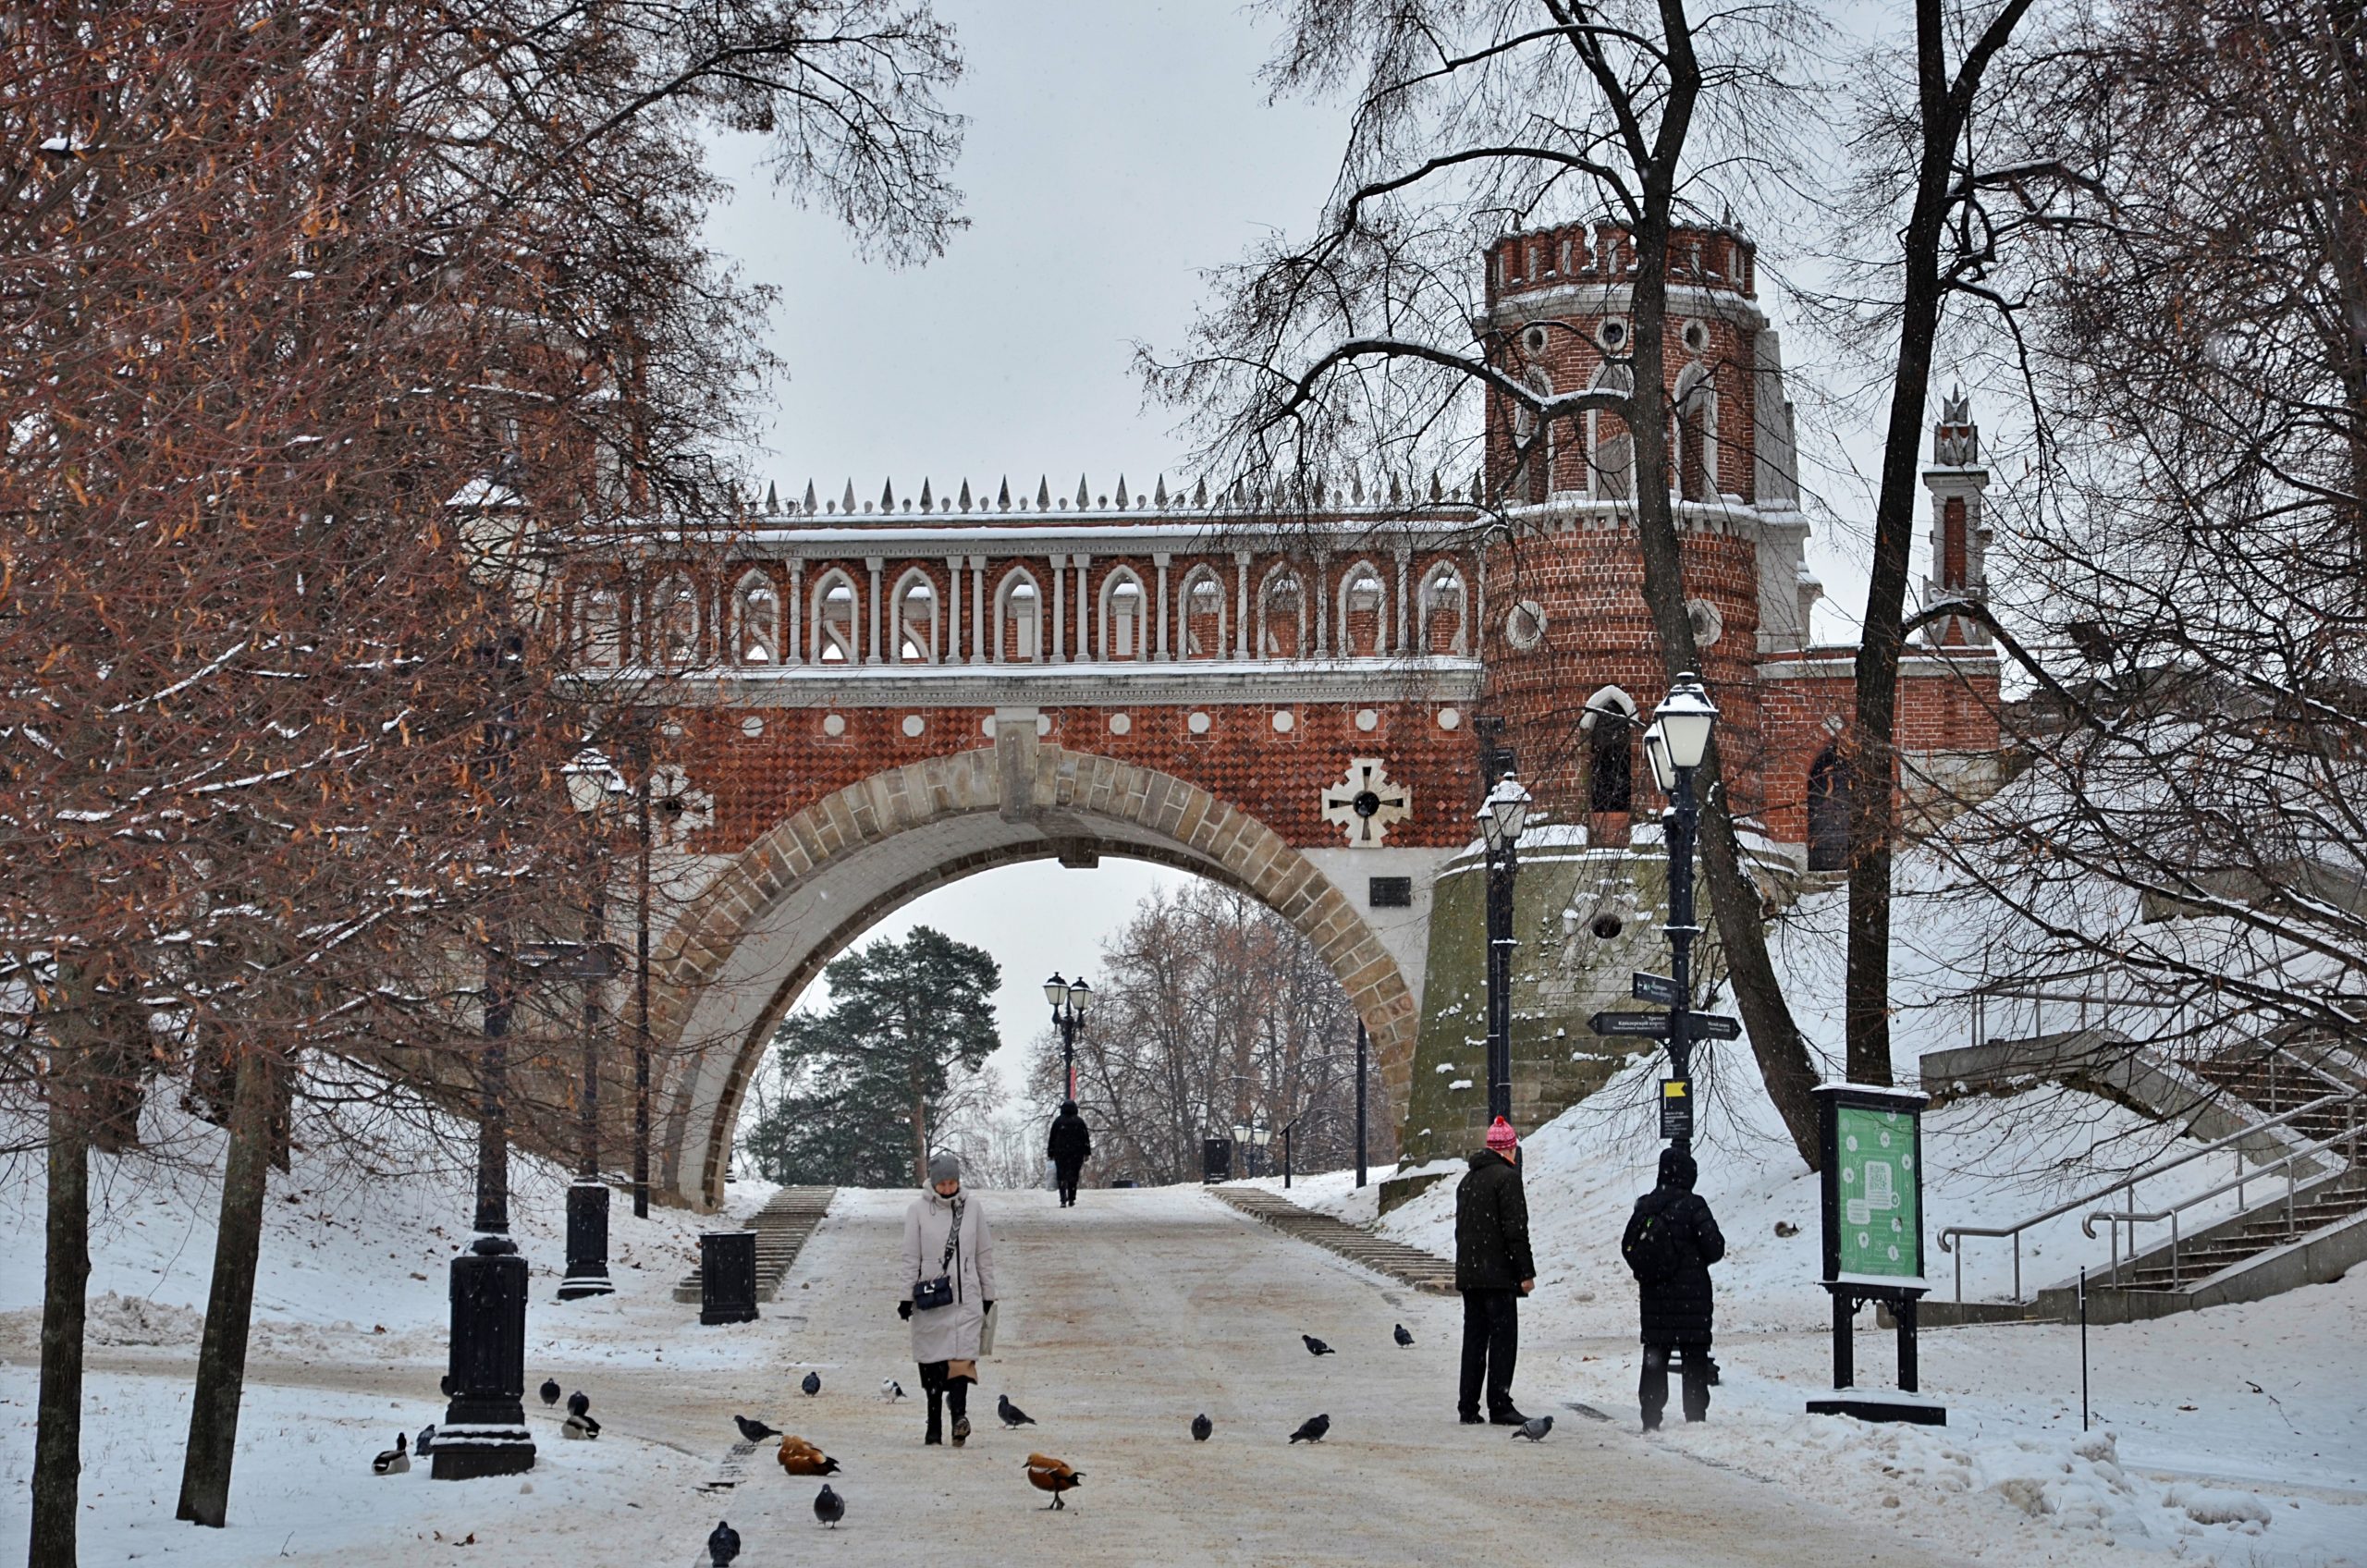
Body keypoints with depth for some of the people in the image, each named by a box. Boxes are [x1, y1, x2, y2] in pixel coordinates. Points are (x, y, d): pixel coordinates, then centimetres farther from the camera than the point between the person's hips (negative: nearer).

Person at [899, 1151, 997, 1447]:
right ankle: (934, 1426, 7)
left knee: (962, 1356, -17)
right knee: (932, 1362, 2)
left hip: (966, 1297, 0)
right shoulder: (918, 1209, 1)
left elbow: (985, 1254, 12)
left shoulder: (972, 1207, 5)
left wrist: (988, 1295, 14)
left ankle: (959, 1414, -31)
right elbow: (911, 1257, 3)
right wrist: (906, 1297, 0)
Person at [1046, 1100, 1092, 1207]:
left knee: (1062, 1176, -1)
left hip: (1060, 1153, -1)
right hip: (1076, 1153, 1)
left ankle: (1063, 1200, -14)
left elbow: (1052, 1139, 4)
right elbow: (1086, 1138, 2)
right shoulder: (1079, 1121, 3)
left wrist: (1050, 1153, 10)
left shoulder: (1058, 1121, 2)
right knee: (1073, 1176, 10)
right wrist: (1086, 1154, 6)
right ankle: (1071, 1200, 10)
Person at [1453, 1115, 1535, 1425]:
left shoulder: (1467, 1179, 16)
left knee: (1474, 1338, 10)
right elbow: (1515, 1228, -15)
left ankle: (1469, 1408, 9)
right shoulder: (1506, 1176, -10)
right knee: (1503, 1338, -5)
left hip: (1467, 1273, 8)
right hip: (1498, 1273, -8)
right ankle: (1499, 1406, -8)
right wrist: (1526, 1272, -12)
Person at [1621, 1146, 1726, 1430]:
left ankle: (1651, 1419, 8)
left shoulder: (1644, 1207, 3)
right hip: (1691, 1295, -5)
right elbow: (1714, 1247, -13)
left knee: (1655, 1355, 9)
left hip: (1653, 1295, 5)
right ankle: (1695, 1416, 2)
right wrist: (1698, 1260, 8)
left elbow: (1627, 1246, 8)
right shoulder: (1692, 1206, -13)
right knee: (1695, 1356, 3)